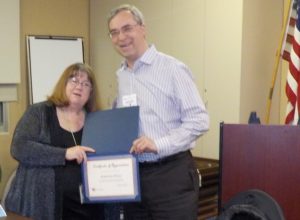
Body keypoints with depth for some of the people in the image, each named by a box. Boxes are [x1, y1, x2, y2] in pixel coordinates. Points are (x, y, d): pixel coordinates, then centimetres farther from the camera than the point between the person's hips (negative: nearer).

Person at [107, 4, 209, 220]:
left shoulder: (173, 68, -9)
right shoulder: (121, 75, 11)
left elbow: (199, 120, -14)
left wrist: (159, 144, -22)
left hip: (171, 174, -6)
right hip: (133, 174, 6)